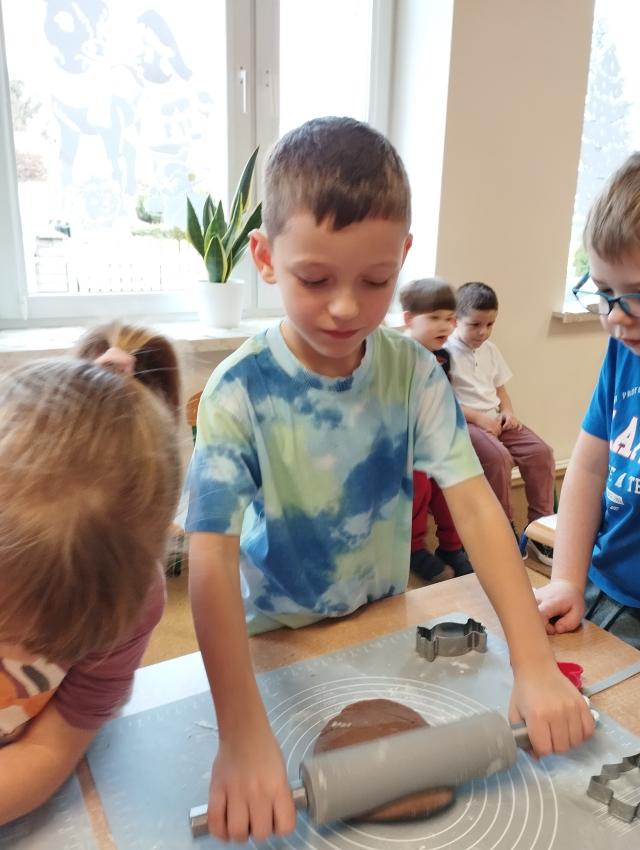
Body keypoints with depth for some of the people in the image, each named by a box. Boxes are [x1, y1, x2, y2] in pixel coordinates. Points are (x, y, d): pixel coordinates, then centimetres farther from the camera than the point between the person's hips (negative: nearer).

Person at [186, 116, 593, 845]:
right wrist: (243, 738, -39)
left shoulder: (412, 372, -15)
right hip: (276, 645, -2)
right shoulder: (238, 393, -25)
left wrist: (534, 665, -27)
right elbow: (211, 555, -31)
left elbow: (473, 503, -20)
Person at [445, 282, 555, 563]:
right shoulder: (444, 351, -9)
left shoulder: (490, 350, 15)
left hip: (495, 420, 7)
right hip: (463, 422, -7)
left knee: (541, 451, -12)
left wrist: (507, 411, 0)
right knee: (499, 457, -32)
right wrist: (479, 418, -19)